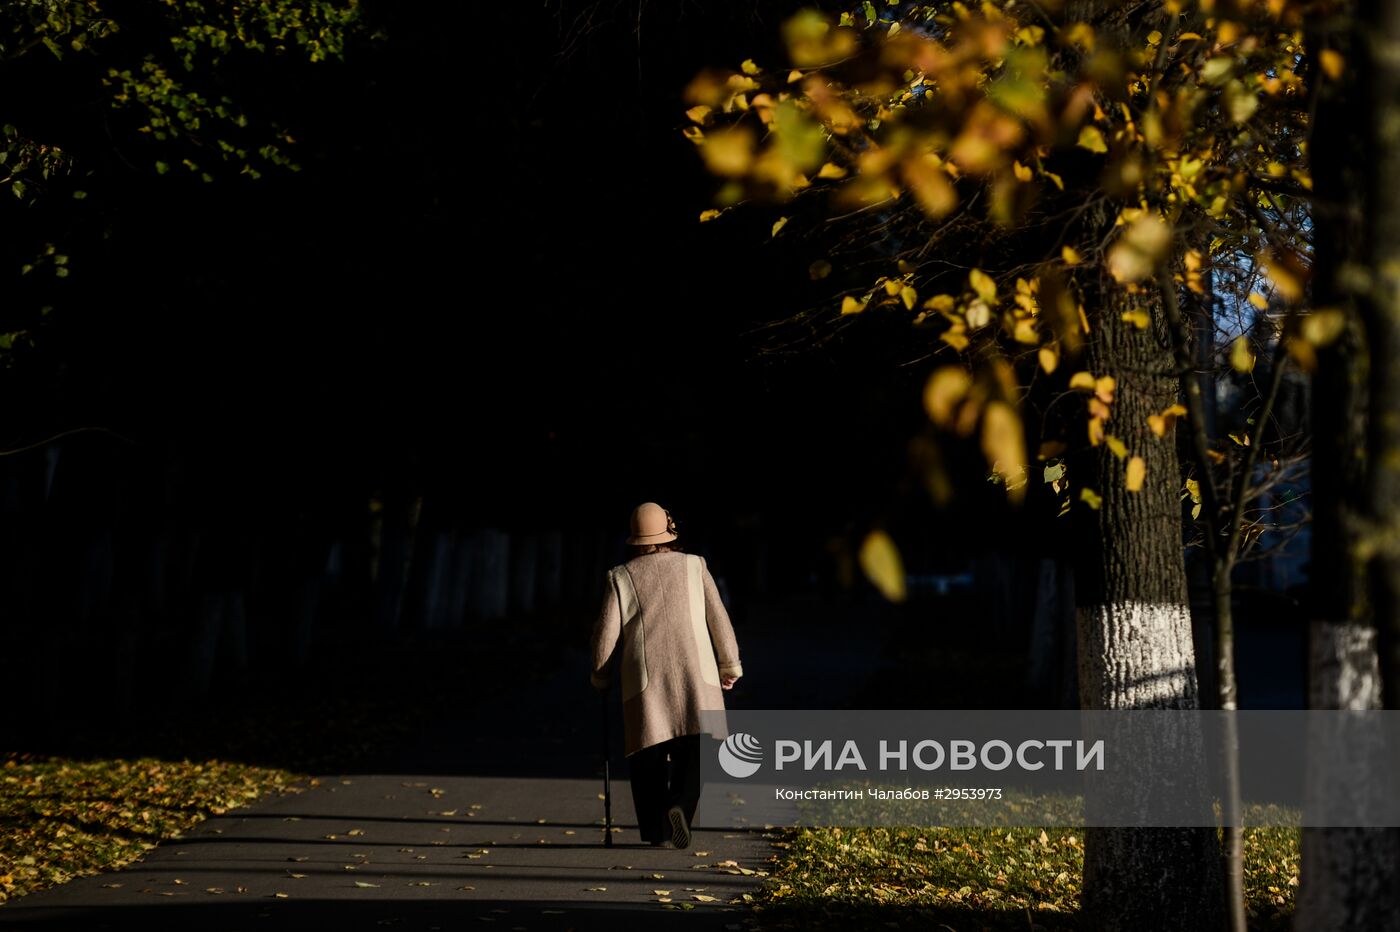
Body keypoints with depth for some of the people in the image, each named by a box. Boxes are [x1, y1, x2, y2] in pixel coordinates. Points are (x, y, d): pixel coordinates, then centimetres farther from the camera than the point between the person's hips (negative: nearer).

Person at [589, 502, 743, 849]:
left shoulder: (621, 576, 6)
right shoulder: (693, 566, 8)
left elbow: (606, 631, 3)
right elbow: (718, 618, 7)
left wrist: (599, 674, 18)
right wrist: (729, 664, 15)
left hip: (645, 677, 0)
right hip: (694, 672, 0)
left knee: (648, 754, 9)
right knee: (694, 748, 2)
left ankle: (655, 828, 6)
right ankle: (680, 805, -22)